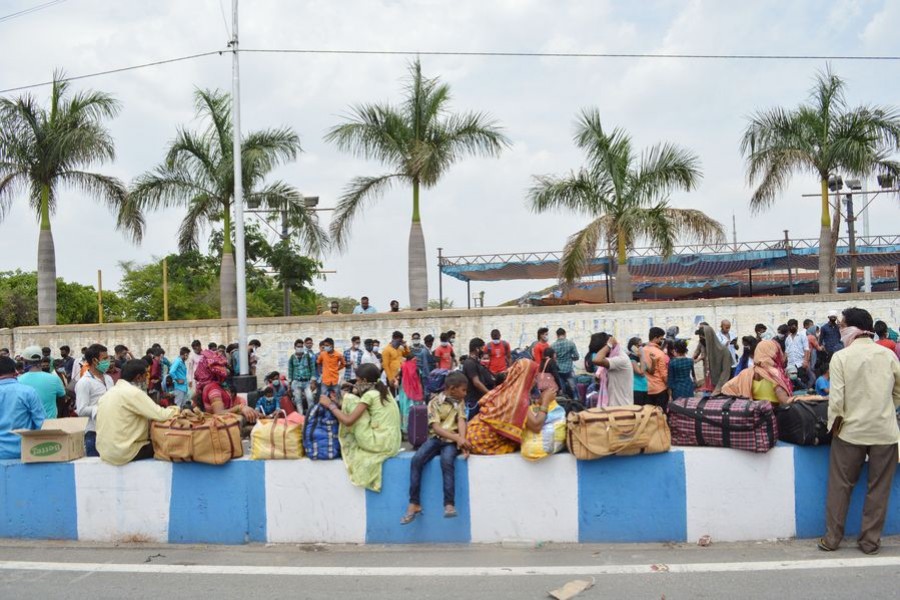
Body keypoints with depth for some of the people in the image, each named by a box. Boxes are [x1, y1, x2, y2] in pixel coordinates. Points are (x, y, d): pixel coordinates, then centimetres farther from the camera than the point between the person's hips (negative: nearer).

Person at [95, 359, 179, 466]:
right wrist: (176, 410, 3)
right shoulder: (133, 392, -15)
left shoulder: (108, 393, 10)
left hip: (104, 451, 8)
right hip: (123, 452, -8)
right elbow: (161, 415, -17)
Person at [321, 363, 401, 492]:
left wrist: (330, 405, -1)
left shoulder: (369, 395, -10)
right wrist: (339, 404, 13)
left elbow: (348, 421, -14)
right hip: (393, 444, 9)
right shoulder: (384, 390, 14)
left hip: (381, 444, -9)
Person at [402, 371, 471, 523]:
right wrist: (458, 438, -26)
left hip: (452, 441, 0)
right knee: (416, 460, -26)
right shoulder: (434, 402, -1)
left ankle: (449, 504, -33)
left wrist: (461, 440, -24)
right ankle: (414, 504, -20)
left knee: (446, 460, -33)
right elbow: (436, 427, -12)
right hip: (436, 438, 0)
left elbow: (461, 421, -4)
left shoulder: (460, 402, 11)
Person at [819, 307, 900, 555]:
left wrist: (834, 425, 2)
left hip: (851, 430, -2)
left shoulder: (841, 357, -10)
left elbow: (836, 399, -13)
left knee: (840, 487, 10)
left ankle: (832, 538, 16)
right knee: (878, 488, 11)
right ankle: (870, 541, 17)